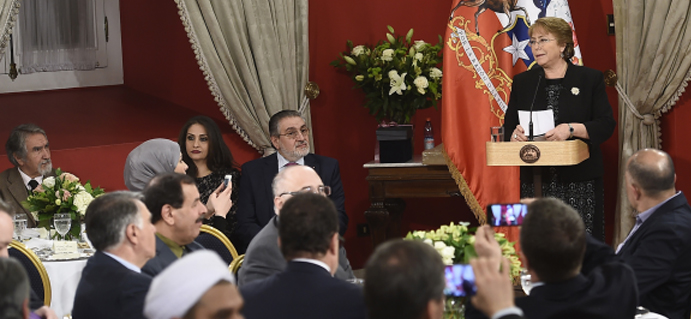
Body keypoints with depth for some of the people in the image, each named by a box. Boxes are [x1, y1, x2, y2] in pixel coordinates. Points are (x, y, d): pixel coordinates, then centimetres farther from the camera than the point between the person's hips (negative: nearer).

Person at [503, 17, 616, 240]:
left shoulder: (590, 79, 4)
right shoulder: (523, 82, 13)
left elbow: (606, 125, -2)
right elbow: (508, 126, 14)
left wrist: (572, 129, -18)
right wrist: (515, 134, -11)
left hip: (579, 180, -2)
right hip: (535, 182, 3)